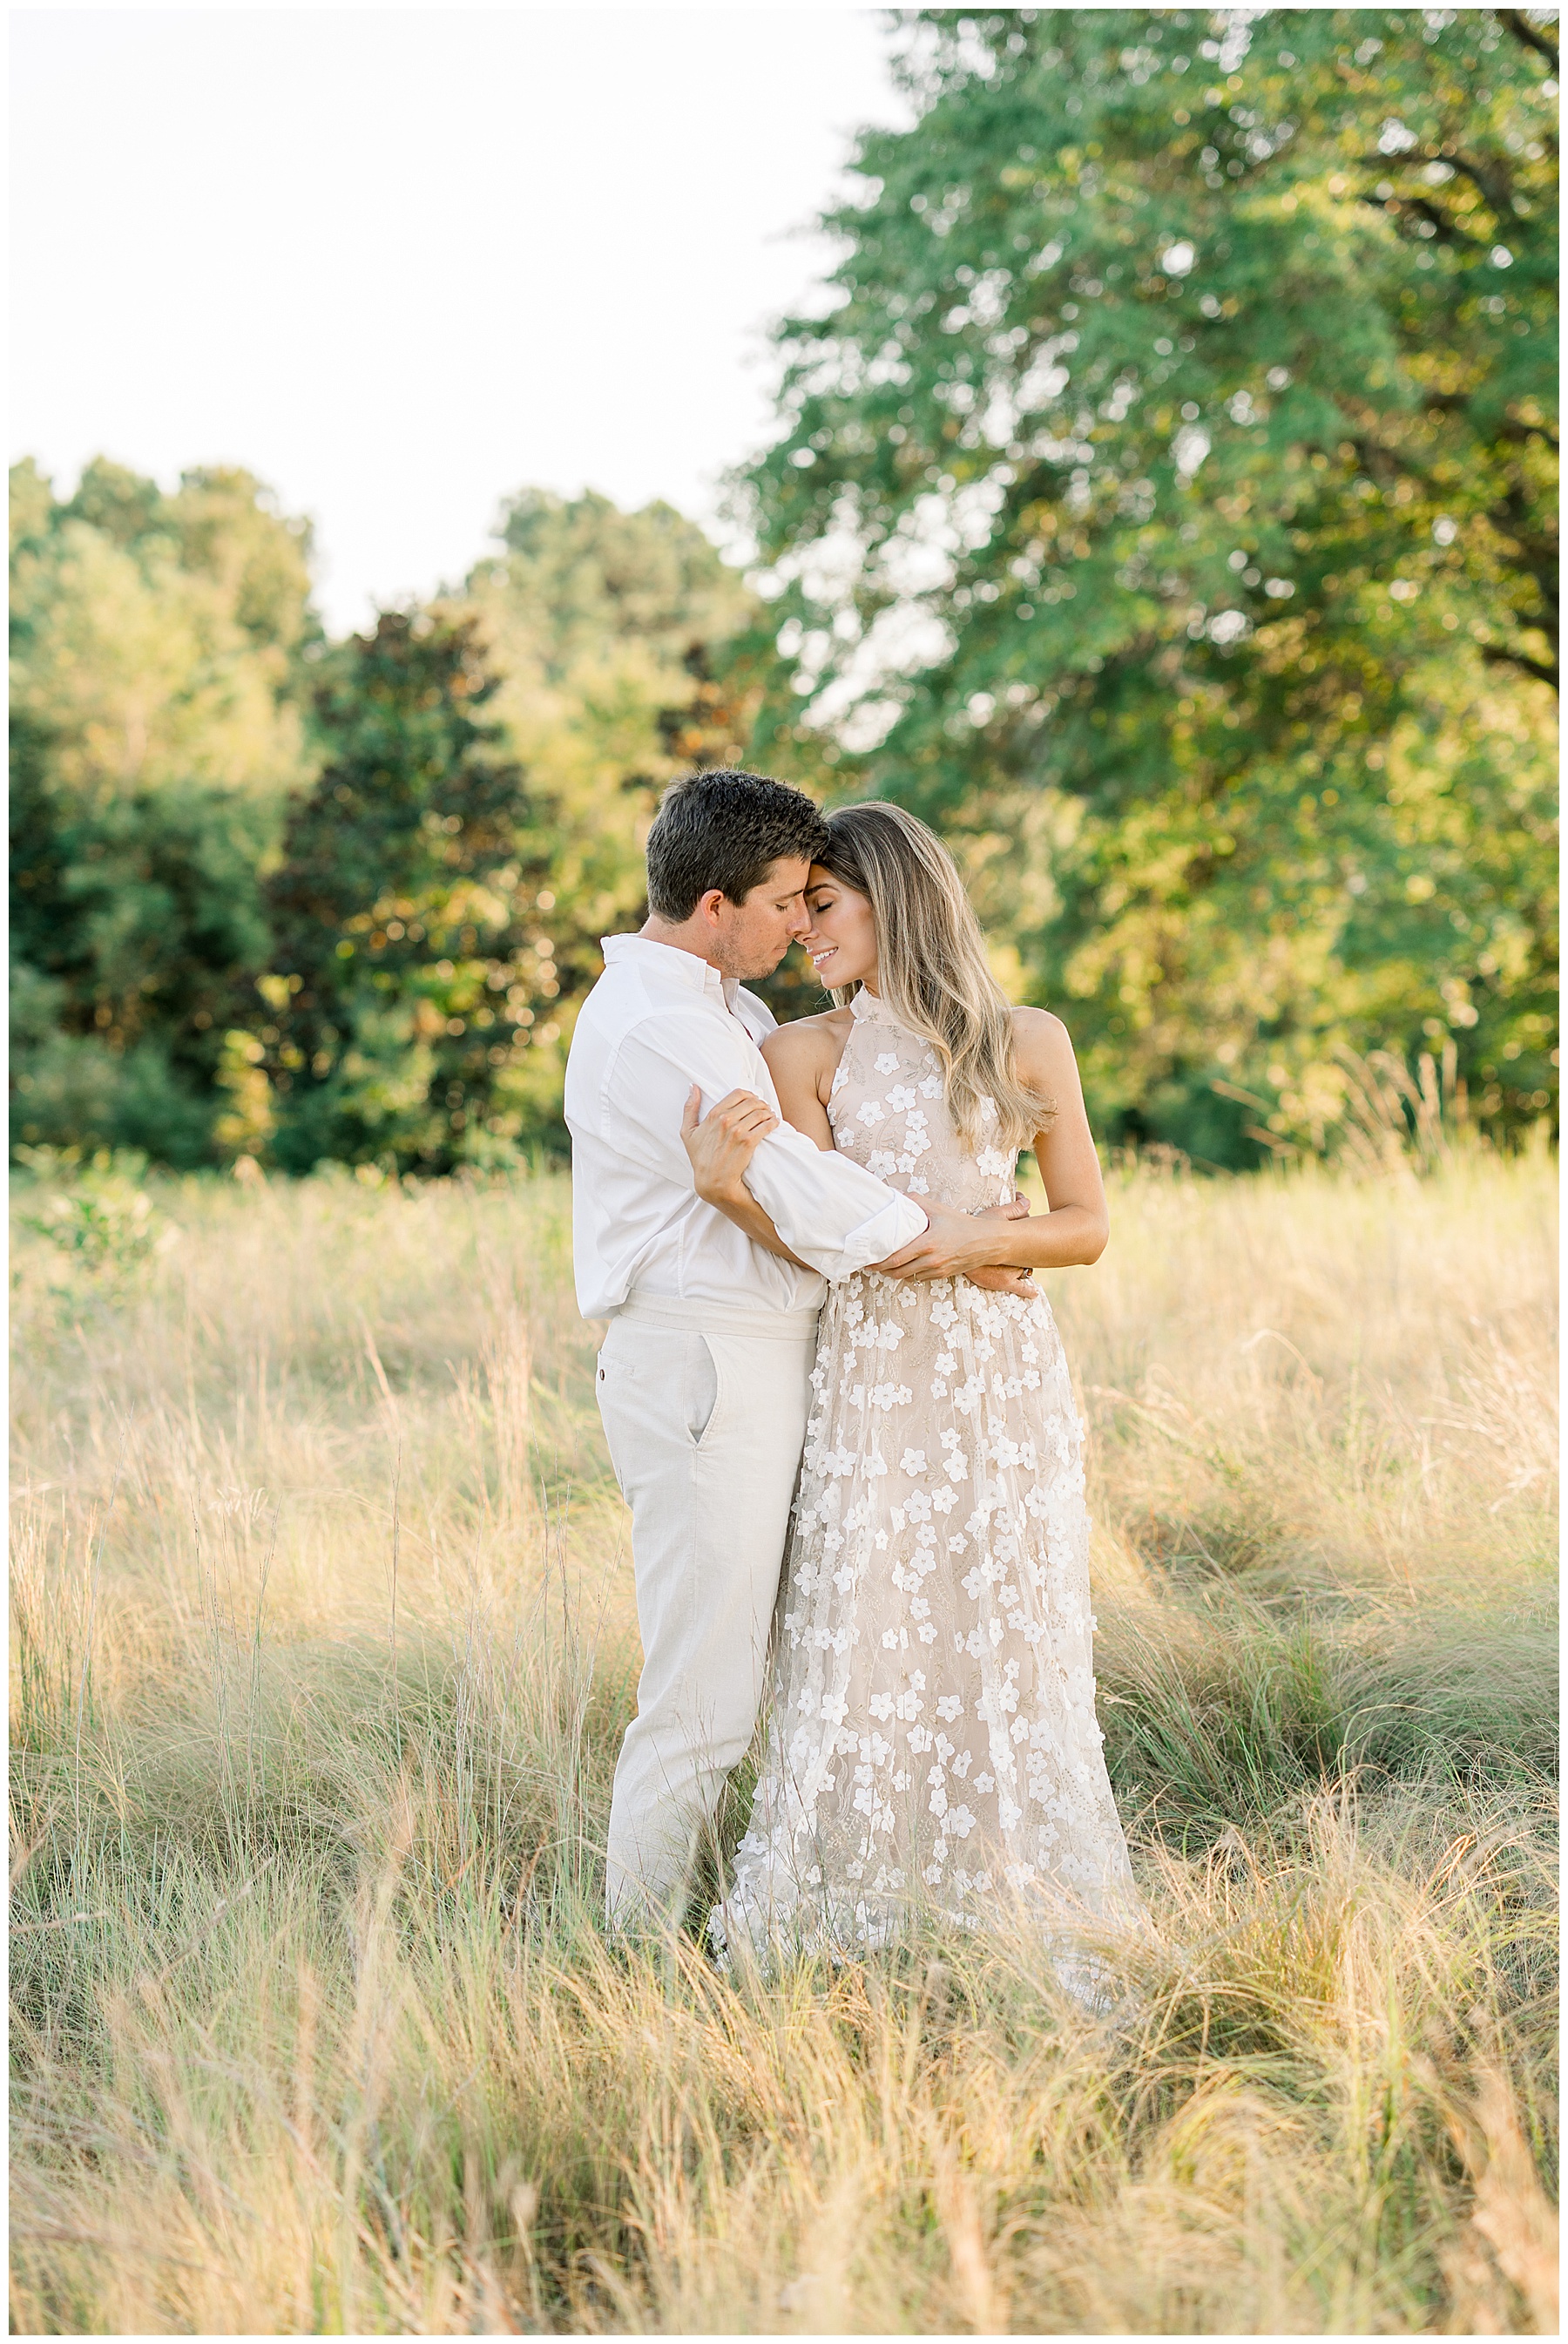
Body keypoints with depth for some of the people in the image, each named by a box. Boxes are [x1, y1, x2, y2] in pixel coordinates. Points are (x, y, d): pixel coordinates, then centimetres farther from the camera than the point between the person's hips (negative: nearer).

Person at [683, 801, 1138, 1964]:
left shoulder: (1027, 1042, 4)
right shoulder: (806, 1053, 4)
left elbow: (1086, 1226, 5)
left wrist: (972, 1243, -13)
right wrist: (732, 1189, -22)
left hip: (1003, 1375, 0)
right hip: (871, 1378, 0)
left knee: (1009, 1641, 2)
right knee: (866, 1644, -2)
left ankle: (1036, 1909, 14)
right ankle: (831, 1912, 8)